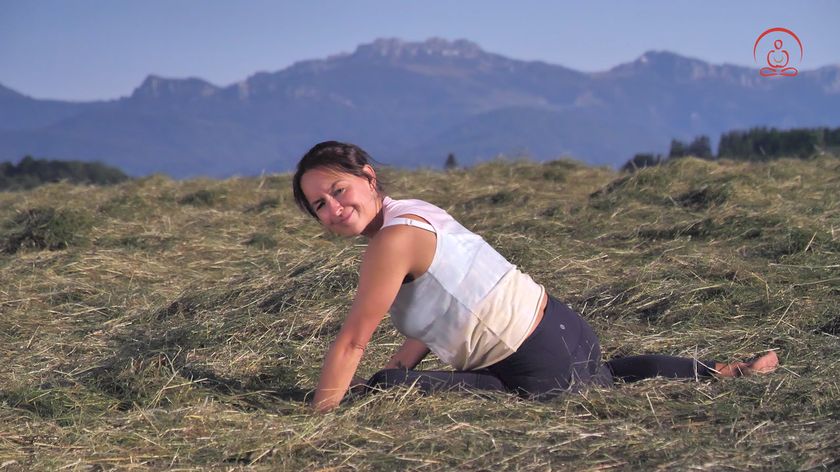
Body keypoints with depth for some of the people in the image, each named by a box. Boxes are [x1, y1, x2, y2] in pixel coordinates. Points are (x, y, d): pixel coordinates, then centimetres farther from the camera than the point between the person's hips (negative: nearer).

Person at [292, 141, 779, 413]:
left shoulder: (395, 239, -22)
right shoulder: (415, 211, 7)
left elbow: (351, 343, -20)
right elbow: (433, 316, 12)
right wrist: (389, 376, 8)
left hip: (544, 365, -10)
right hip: (557, 328, 10)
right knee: (606, 374, 39)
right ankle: (723, 372, 33)